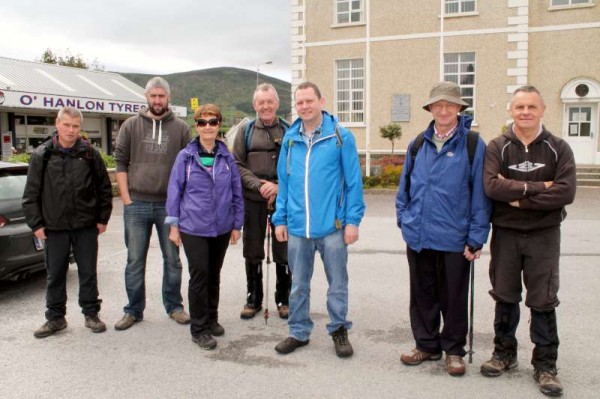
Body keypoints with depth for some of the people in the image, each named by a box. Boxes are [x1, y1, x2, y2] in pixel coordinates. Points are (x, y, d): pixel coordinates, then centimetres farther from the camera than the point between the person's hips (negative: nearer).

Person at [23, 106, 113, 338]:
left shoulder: (90, 153, 1)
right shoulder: (42, 155, 0)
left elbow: (104, 188, 5)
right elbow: (31, 193, 1)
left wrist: (103, 218, 3)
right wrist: (36, 224, -3)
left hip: (86, 226, 0)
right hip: (54, 227, 0)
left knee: (88, 273, 9)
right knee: (55, 275, 10)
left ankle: (91, 314, 23)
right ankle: (55, 318, 24)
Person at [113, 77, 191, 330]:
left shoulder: (180, 128, 4)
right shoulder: (131, 125, 5)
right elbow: (120, 162, 3)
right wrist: (126, 199, -4)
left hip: (169, 205, 0)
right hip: (136, 205, 0)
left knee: (172, 259, 9)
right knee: (135, 261, 7)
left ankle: (174, 306, 23)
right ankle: (134, 310, 20)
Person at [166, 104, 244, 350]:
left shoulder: (227, 157, 3)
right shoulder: (185, 157, -3)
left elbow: (236, 192, 7)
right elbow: (175, 190, 0)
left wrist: (237, 224, 6)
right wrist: (173, 224, -2)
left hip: (222, 228, 3)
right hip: (194, 228, -3)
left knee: (214, 275, 14)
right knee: (199, 275, -4)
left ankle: (212, 319, 31)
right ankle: (199, 328, 9)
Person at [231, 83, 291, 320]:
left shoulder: (288, 131, 4)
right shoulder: (246, 131, 7)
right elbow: (237, 165, 1)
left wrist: (279, 186, -15)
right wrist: (258, 184, -12)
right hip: (253, 200, 1)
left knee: (283, 252, 7)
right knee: (253, 253, 10)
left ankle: (283, 299, 23)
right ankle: (253, 299, 25)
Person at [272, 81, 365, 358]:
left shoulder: (341, 136, -5)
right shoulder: (290, 139, 6)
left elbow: (353, 182, -5)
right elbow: (284, 182, 10)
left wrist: (353, 220, -9)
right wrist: (280, 219, 7)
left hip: (332, 226, -3)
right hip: (297, 227, 3)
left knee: (338, 284, 11)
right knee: (298, 285, 15)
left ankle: (339, 330, 30)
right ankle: (299, 332, 32)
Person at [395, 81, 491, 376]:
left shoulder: (473, 145, -5)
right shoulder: (418, 144, 7)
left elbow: (480, 194, -7)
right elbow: (405, 186, 15)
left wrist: (476, 238, -9)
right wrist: (404, 219, 8)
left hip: (454, 239, -4)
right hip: (418, 237, 4)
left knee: (453, 297, 11)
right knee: (422, 296, 15)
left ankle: (454, 350, 29)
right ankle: (426, 345, 33)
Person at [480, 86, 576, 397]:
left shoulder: (558, 148, -1)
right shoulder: (497, 147, -1)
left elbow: (566, 192, -14)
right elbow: (491, 186, -17)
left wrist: (518, 198, -16)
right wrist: (537, 187, -18)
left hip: (543, 235, -1)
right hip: (505, 234, 1)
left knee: (543, 301, 4)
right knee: (505, 297, 12)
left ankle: (545, 364, 18)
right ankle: (504, 353, 28)